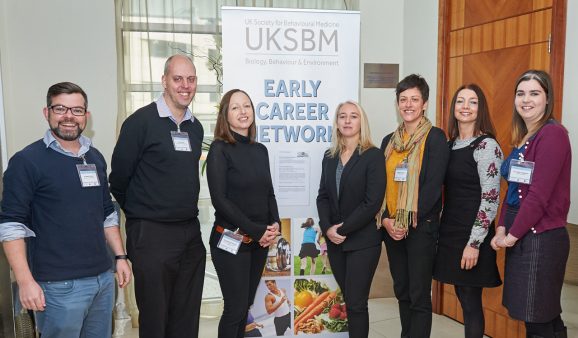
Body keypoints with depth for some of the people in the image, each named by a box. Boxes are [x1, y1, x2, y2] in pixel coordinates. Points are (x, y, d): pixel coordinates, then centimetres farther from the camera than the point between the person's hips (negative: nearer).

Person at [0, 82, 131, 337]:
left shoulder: (96, 158, 11)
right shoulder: (27, 161, -7)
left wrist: (120, 256, 12)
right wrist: (25, 281, -15)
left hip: (104, 278, 6)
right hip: (59, 286, -6)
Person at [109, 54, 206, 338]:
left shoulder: (196, 127, 10)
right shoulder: (141, 121, -9)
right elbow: (119, 179, -5)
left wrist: (186, 214, 15)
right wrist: (139, 214, 6)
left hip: (191, 232, 6)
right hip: (151, 233, -6)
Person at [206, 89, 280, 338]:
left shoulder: (260, 150, 9)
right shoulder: (219, 149, -9)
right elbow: (219, 199, -15)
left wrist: (275, 225, -5)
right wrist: (256, 231, -15)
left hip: (260, 241, 6)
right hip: (231, 240, -6)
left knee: (246, 304, 15)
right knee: (235, 308, 0)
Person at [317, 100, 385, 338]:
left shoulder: (373, 155, -8)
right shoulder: (329, 157, 10)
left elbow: (372, 202, -15)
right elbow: (323, 196, 7)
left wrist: (344, 229, -15)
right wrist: (327, 228, -8)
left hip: (362, 240, -5)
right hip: (334, 241, 5)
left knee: (356, 303, -1)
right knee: (348, 300, 13)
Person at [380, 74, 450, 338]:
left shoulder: (435, 138, -6)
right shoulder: (389, 141, 11)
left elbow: (433, 186, -13)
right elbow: (381, 185, 8)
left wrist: (409, 221, -15)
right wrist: (386, 219, -6)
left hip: (421, 227, -5)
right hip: (391, 227, 6)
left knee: (419, 296, 1)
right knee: (402, 292, 15)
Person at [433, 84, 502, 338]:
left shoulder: (486, 145, -12)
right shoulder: (450, 144, 10)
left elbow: (491, 199, -16)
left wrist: (474, 243, -18)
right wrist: (441, 230, 12)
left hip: (472, 235, -7)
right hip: (450, 232, 7)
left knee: (471, 301, 3)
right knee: (462, 296, 15)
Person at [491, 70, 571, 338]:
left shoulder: (553, 134, -13)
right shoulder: (521, 137, 13)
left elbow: (539, 194, -18)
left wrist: (512, 235, -11)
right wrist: (502, 228, 2)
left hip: (541, 237, -8)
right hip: (518, 236, 8)